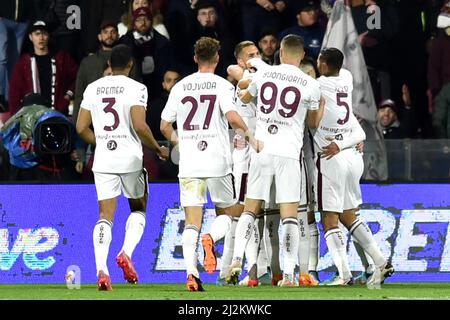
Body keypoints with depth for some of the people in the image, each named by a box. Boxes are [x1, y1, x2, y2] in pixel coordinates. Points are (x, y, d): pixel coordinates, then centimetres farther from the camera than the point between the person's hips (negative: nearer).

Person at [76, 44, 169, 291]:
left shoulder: (93, 88, 8)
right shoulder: (135, 88, -6)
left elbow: (81, 128, 8)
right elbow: (139, 126, -16)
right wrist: (158, 149, 0)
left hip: (103, 160, 3)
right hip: (130, 158, -3)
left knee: (105, 215, 1)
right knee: (139, 208, 18)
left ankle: (101, 269, -15)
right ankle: (126, 253, -4)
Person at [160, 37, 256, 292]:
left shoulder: (180, 87, 9)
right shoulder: (222, 85, -2)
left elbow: (165, 125, 12)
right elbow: (231, 116, -17)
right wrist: (248, 132, -1)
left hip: (189, 164, 3)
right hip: (217, 161, -3)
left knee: (192, 221, 0)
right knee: (228, 213, 13)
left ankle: (191, 273, -16)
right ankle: (212, 238, -19)